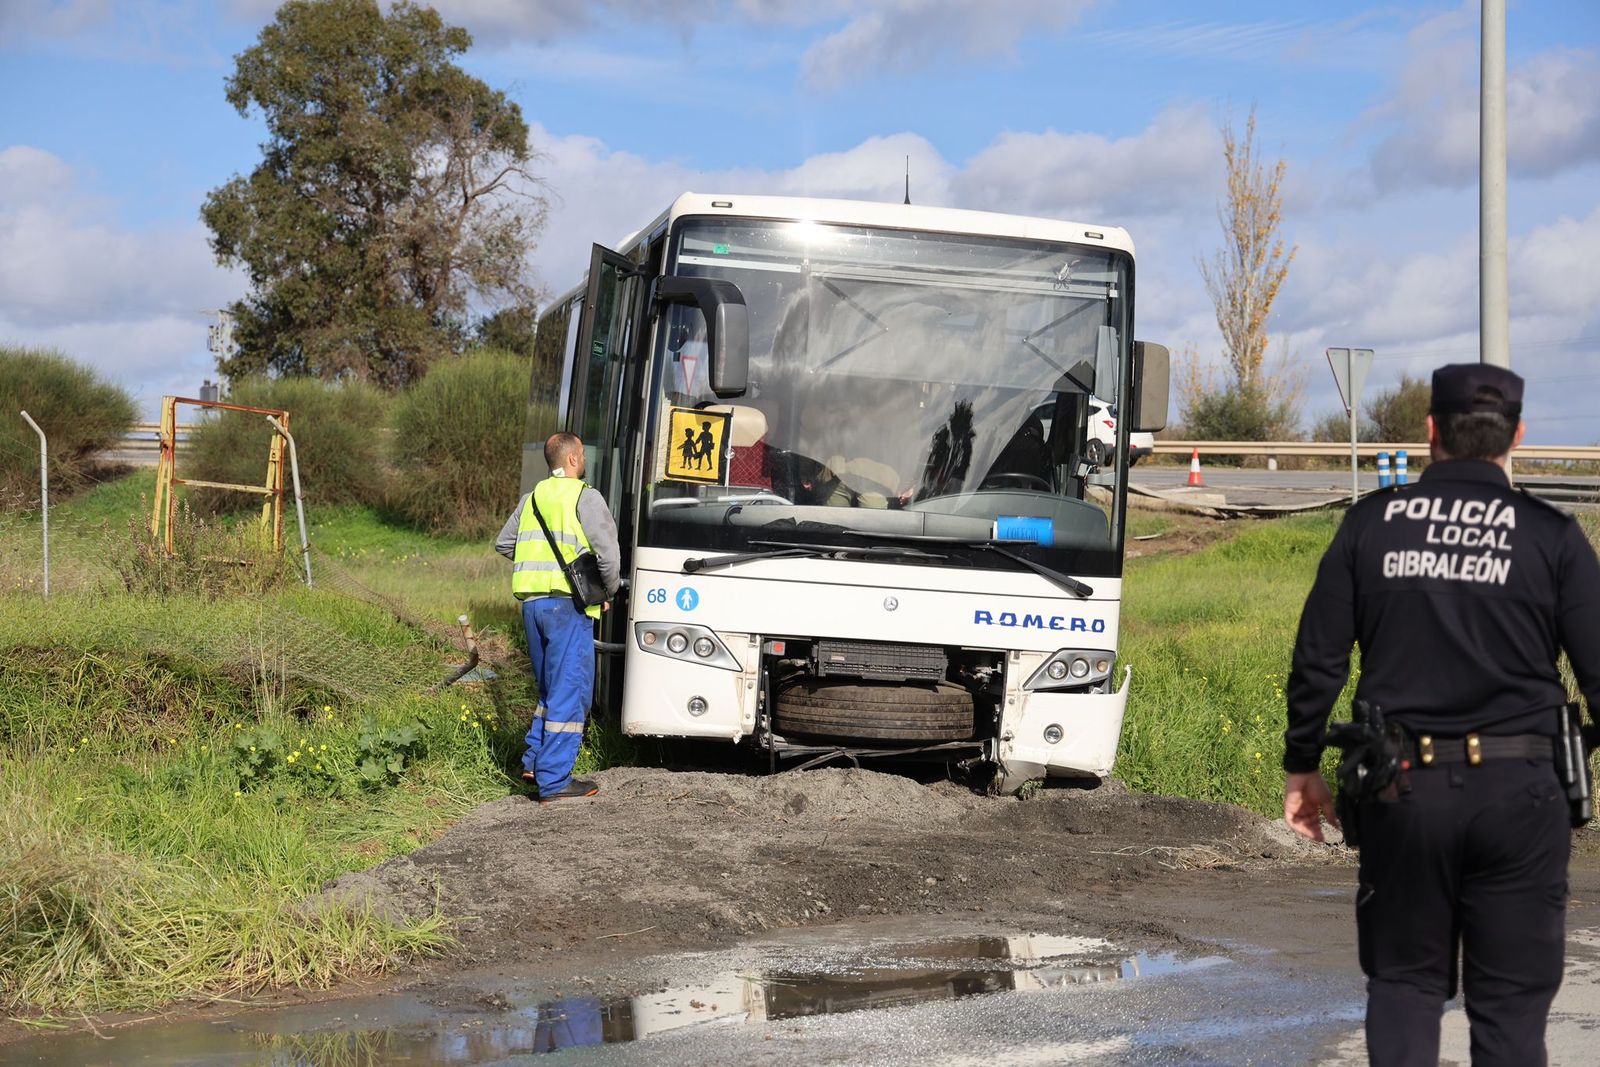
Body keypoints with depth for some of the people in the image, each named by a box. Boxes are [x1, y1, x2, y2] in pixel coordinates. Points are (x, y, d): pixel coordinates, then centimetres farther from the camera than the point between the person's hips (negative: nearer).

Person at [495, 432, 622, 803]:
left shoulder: (533, 497, 15)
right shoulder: (585, 497, -6)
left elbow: (503, 543, 24)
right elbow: (608, 552, -12)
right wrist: (609, 592, 3)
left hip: (531, 601, 7)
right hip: (567, 603, -7)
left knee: (550, 687, 21)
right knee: (570, 692, -3)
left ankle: (535, 761, 18)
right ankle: (553, 781, -3)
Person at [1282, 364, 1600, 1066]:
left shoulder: (1371, 524, 2)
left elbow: (1317, 660, 3)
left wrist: (1302, 767, 14)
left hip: (1402, 788, 1)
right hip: (1517, 794, -1)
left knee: (1404, 981, 14)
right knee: (1511, 999, 7)